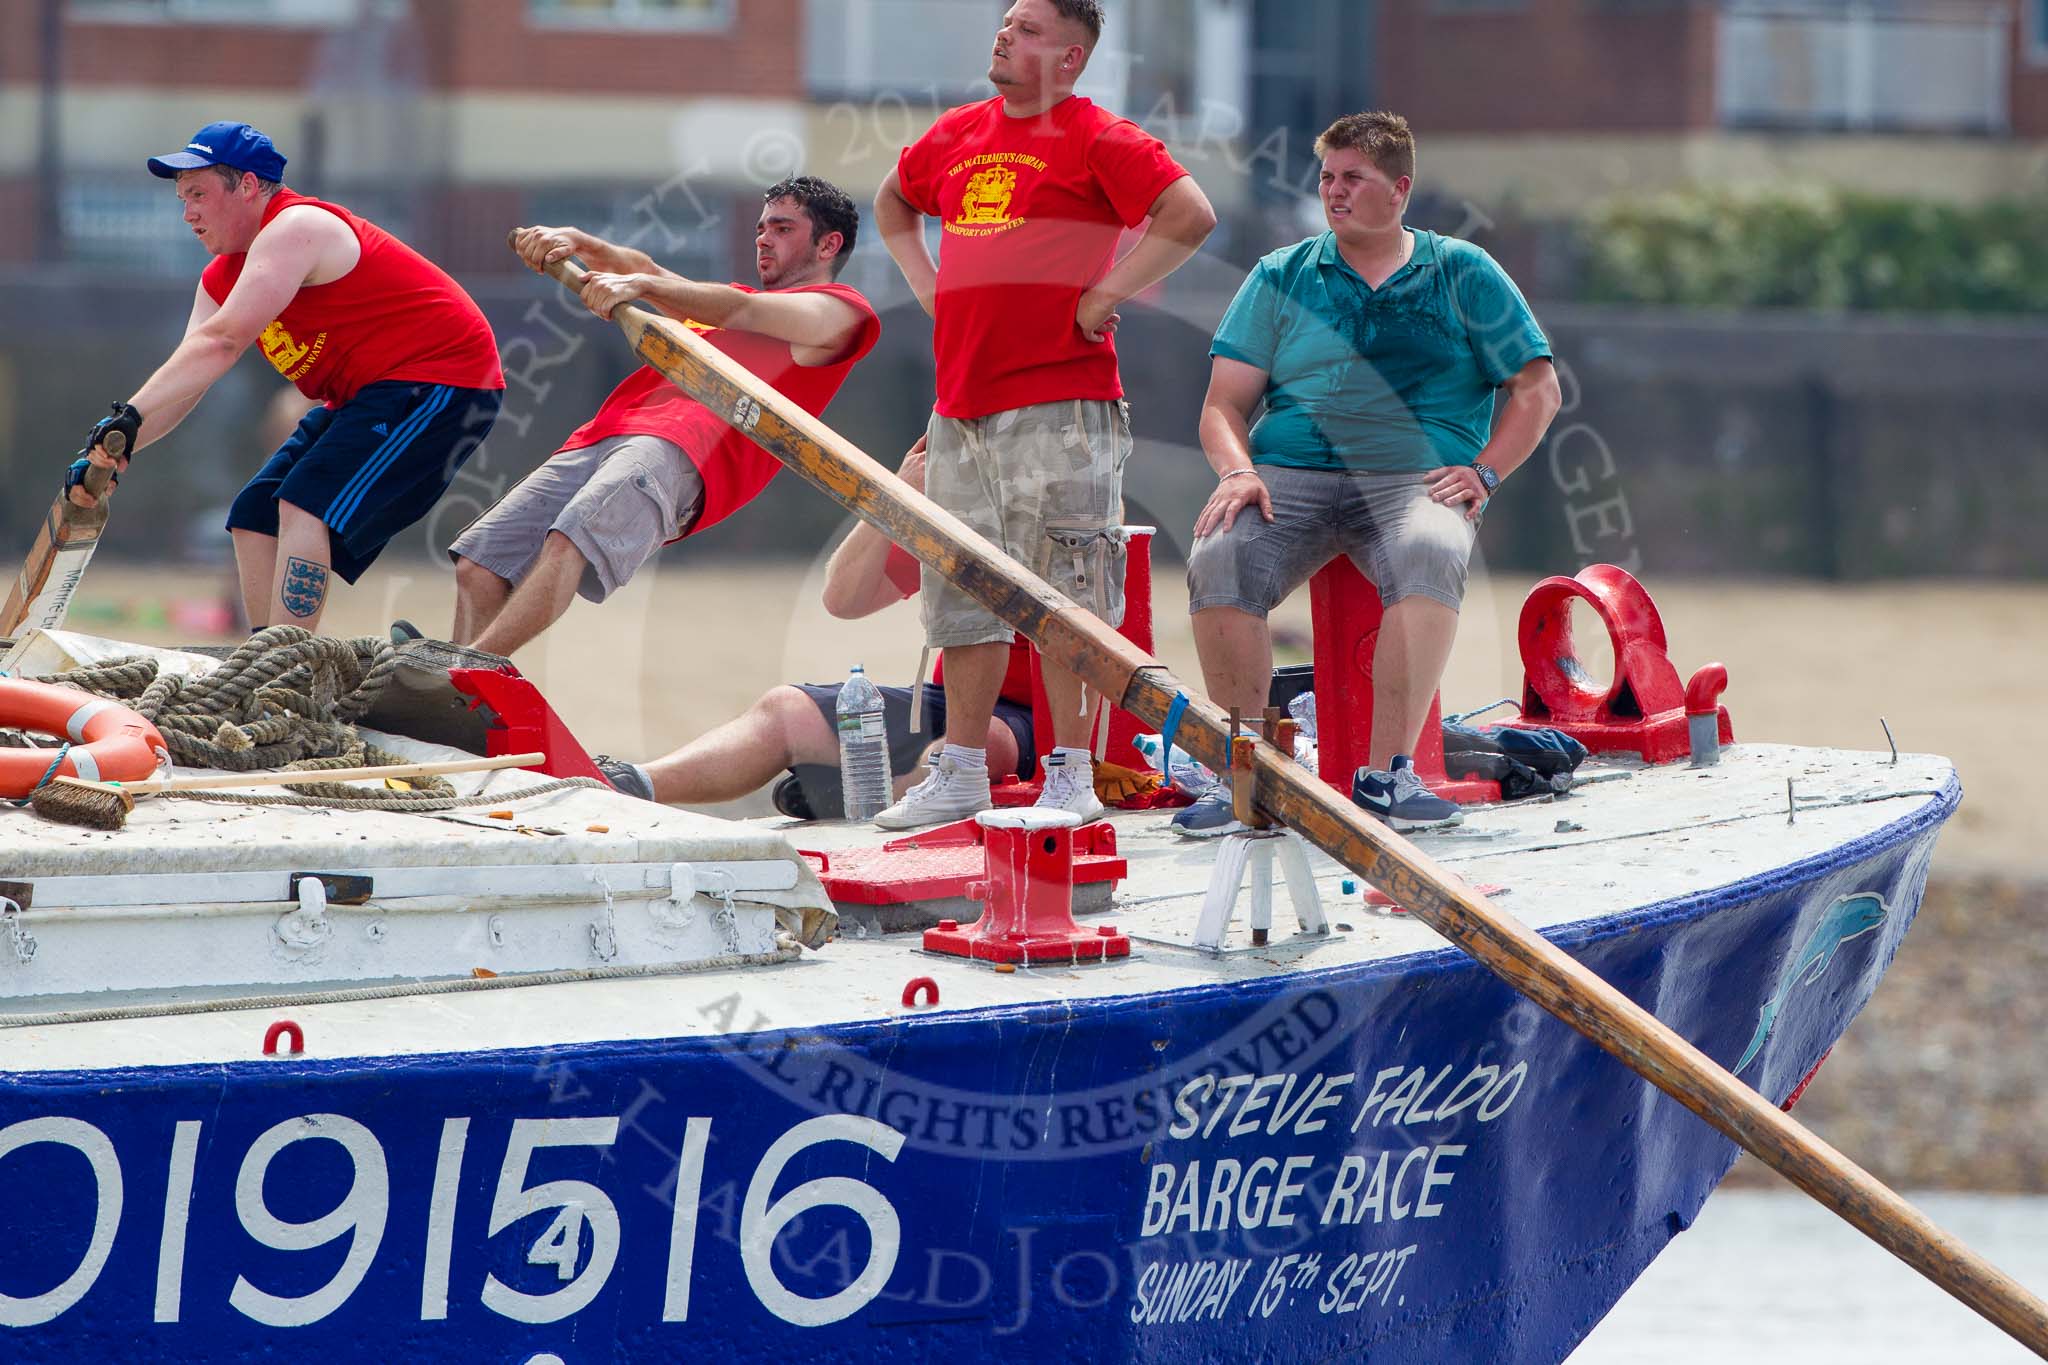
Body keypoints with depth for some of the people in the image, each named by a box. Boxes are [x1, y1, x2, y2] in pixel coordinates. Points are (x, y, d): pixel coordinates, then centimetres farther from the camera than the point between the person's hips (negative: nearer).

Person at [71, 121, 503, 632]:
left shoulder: (296, 229, -20)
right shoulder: (223, 277, 11)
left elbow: (221, 342, -31)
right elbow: (182, 385, 5)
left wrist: (130, 415, -36)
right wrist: (111, 453, -11)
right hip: (361, 398, 11)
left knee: (305, 507, -24)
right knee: (255, 517, 6)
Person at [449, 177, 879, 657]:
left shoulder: (839, 309, 14)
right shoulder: (729, 297, 40)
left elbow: (743, 312, -3)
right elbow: (643, 270, 27)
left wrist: (640, 285, -14)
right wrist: (574, 242, 7)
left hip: (681, 450, -8)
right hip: (601, 437, 8)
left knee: (570, 541, -33)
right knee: (478, 567, -10)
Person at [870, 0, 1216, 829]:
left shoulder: (1096, 140, -5)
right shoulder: (956, 135, 15)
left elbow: (1191, 216, -16)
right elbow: (892, 203, 34)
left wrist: (1105, 296, -13)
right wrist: (925, 282, 19)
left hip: (1059, 403, -7)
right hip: (961, 405, 7)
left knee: (1067, 599, -5)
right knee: (963, 594, 10)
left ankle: (1071, 776, -1)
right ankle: (961, 776, 16)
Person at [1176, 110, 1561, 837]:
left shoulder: (1463, 274, 14)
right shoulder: (1282, 278, 17)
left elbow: (1536, 388, 14)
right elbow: (1224, 403, 12)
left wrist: (1483, 472, -3)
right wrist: (1237, 471, -9)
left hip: (1414, 479, -2)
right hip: (1291, 475, 2)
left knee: (1431, 553, -38)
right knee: (1217, 561, -31)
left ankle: (1387, 772, -36)